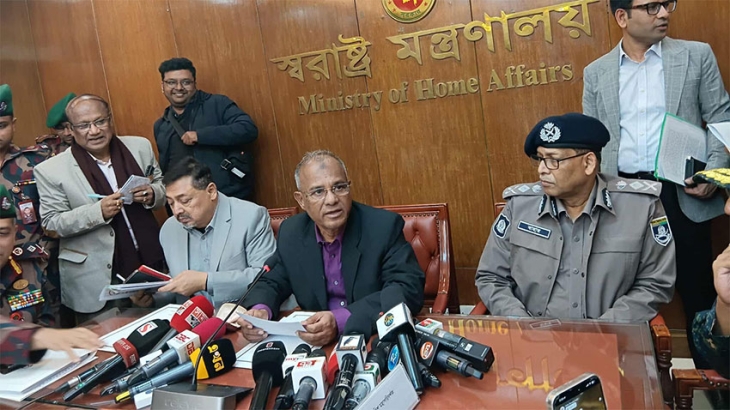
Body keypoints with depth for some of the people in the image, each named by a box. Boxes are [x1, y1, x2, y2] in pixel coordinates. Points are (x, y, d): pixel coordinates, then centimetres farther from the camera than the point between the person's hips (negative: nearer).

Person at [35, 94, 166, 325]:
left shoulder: (140, 147, 0)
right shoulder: (52, 170, -10)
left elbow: (163, 187, 9)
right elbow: (51, 224, -8)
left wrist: (152, 194, -14)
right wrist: (98, 212, -24)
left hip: (151, 265, 3)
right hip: (96, 280, -3)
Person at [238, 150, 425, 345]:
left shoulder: (385, 226, -13)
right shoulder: (291, 232, 1)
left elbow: (410, 290, -20)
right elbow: (273, 283, 12)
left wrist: (340, 321, -31)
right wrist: (260, 310, -13)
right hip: (314, 344, 3)